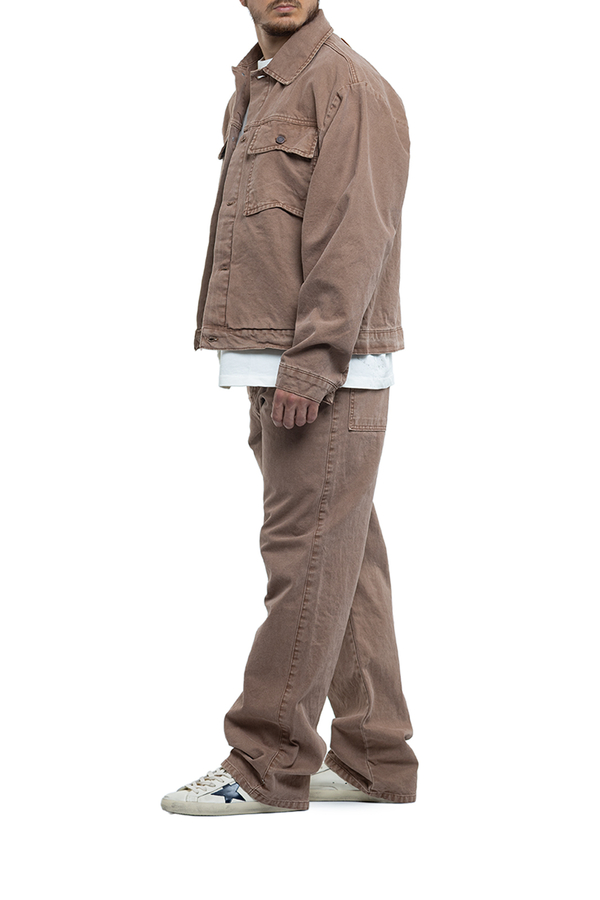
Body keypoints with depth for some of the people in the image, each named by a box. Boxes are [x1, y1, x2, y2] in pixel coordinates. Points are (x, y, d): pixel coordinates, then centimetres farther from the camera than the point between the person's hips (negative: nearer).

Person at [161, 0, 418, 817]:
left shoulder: (349, 86, -8)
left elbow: (357, 236, -16)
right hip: (276, 374, 9)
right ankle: (374, 758, 15)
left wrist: (311, 363, -21)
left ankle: (267, 764, -1)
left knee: (307, 558, -5)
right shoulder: (251, 94, 20)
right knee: (344, 565, 10)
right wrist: (264, 384, 14)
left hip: (328, 375, -9)